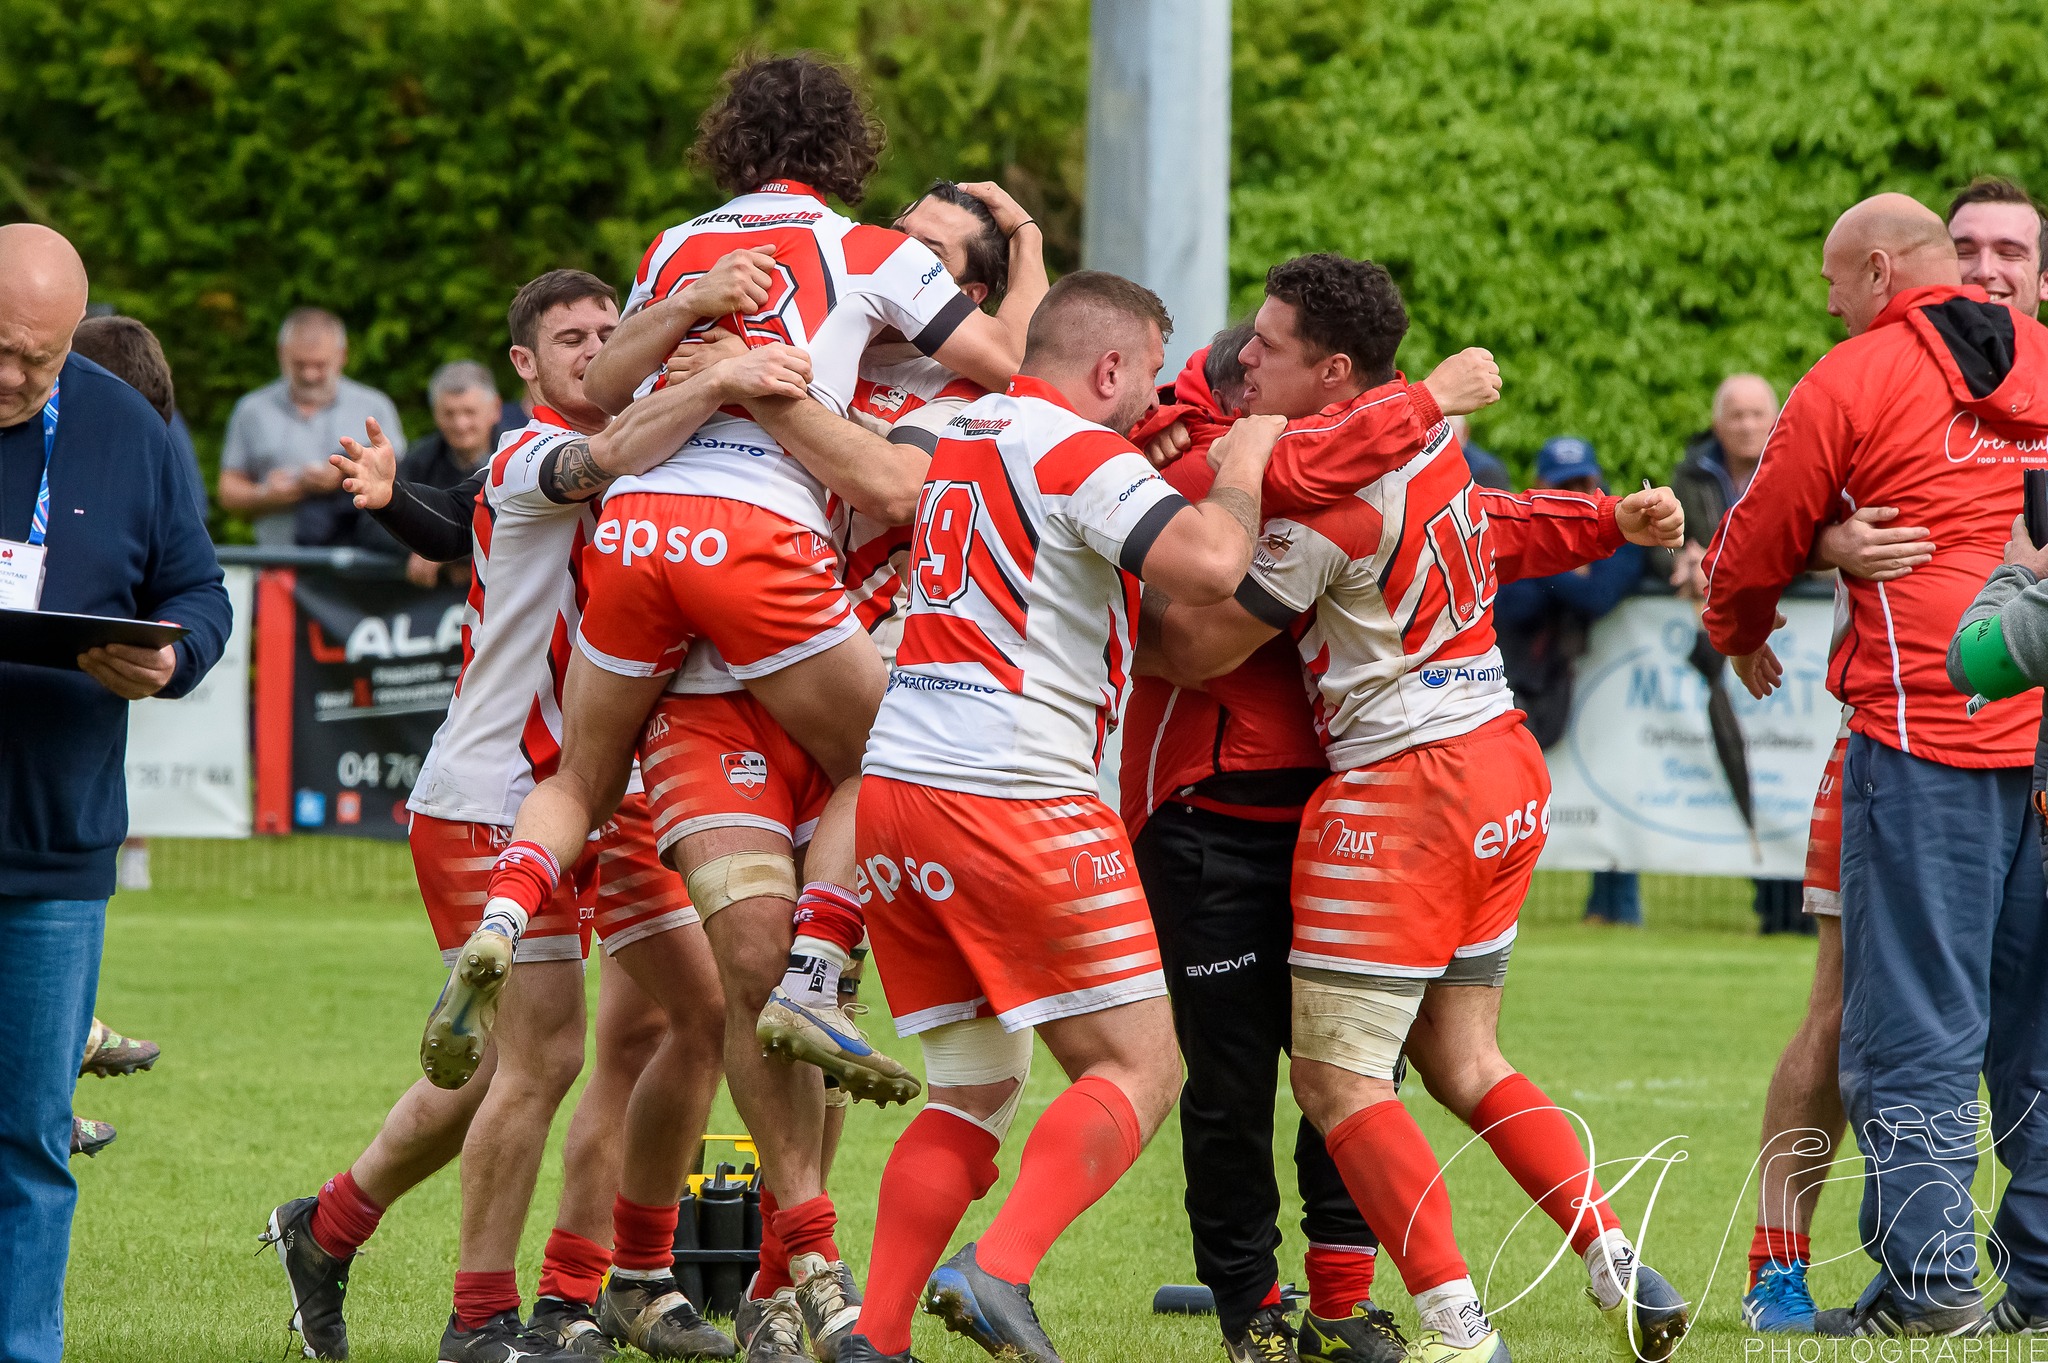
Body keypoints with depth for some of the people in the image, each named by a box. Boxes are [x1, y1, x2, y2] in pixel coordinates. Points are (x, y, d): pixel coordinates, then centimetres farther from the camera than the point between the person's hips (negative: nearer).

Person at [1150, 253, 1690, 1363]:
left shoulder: (1326, 492, -17)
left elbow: (1199, 649, -11)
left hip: (1402, 792, -9)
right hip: (1502, 767, 9)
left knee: (1336, 1077, -4)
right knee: (1462, 1060, 16)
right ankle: (1621, 1271, 8)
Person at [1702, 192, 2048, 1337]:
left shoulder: (1856, 380, -2)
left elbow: (1757, 547, 6)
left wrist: (1741, 636, 26)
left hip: (1924, 727, -5)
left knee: (1914, 1022, -1)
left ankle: (1929, 1275, -6)